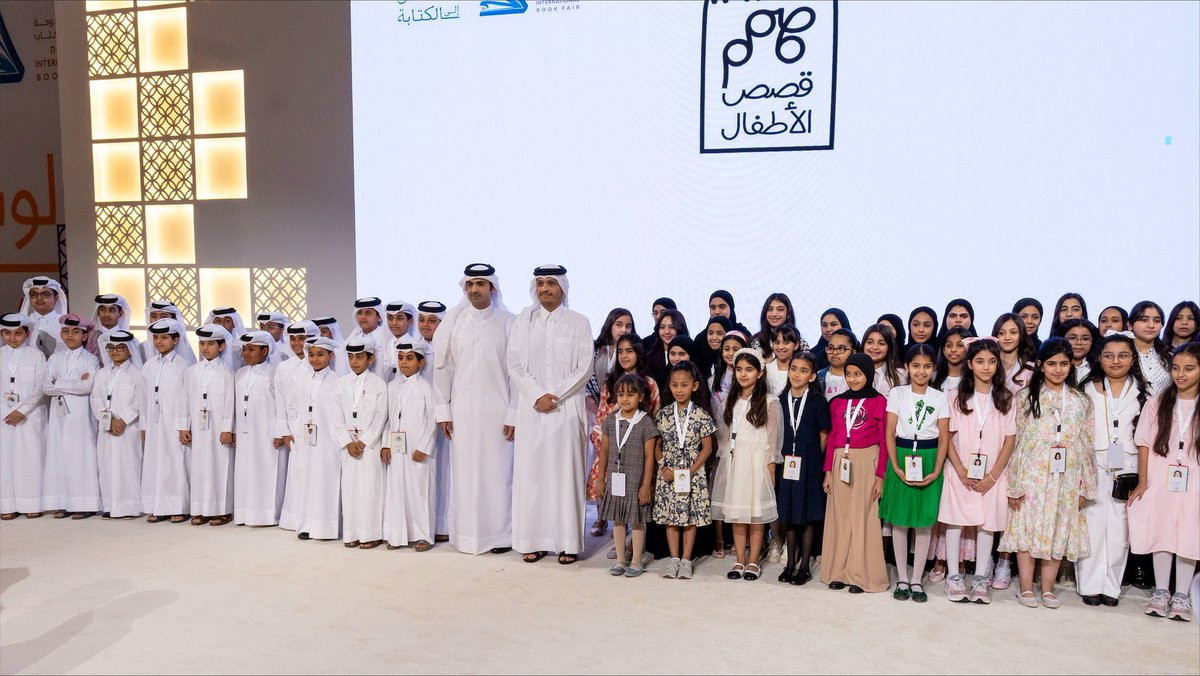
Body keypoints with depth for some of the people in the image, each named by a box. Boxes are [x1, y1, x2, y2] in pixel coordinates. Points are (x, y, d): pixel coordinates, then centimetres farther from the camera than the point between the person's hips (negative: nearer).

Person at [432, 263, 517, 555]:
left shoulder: (507, 323, 0)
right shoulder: (453, 321, 5)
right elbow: (442, 367, 7)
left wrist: (513, 414, -5)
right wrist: (443, 411, 3)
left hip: (496, 409, -1)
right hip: (462, 408, 2)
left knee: (497, 471, 1)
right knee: (464, 471, 4)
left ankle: (499, 534, 12)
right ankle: (467, 534, 15)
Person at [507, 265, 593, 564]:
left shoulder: (578, 322, 4)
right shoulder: (523, 322, 9)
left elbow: (585, 368, -1)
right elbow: (514, 366, 4)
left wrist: (556, 396, -9)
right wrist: (537, 396, -9)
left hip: (567, 407, -2)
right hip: (531, 409, 2)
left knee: (566, 472, -1)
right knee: (531, 472, 1)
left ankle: (568, 542, 4)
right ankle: (533, 540, 8)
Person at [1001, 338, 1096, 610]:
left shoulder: (1081, 401, 7)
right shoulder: (1027, 397, -1)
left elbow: (1086, 445, 7)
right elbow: (1017, 441, -3)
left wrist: (1085, 486, 4)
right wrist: (1014, 484, -6)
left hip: (1066, 478, 2)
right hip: (1032, 475, -2)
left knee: (1058, 531, 8)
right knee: (1028, 527, 2)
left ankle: (1048, 587, 19)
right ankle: (1026, 586, 13)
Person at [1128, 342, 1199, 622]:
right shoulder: (1157, 402, 1)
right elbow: (1144, 444, 1)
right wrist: (1142, 481, -2)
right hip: (1160, 481, 1)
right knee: (1161, 535, 8)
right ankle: (1160, 592, 20)